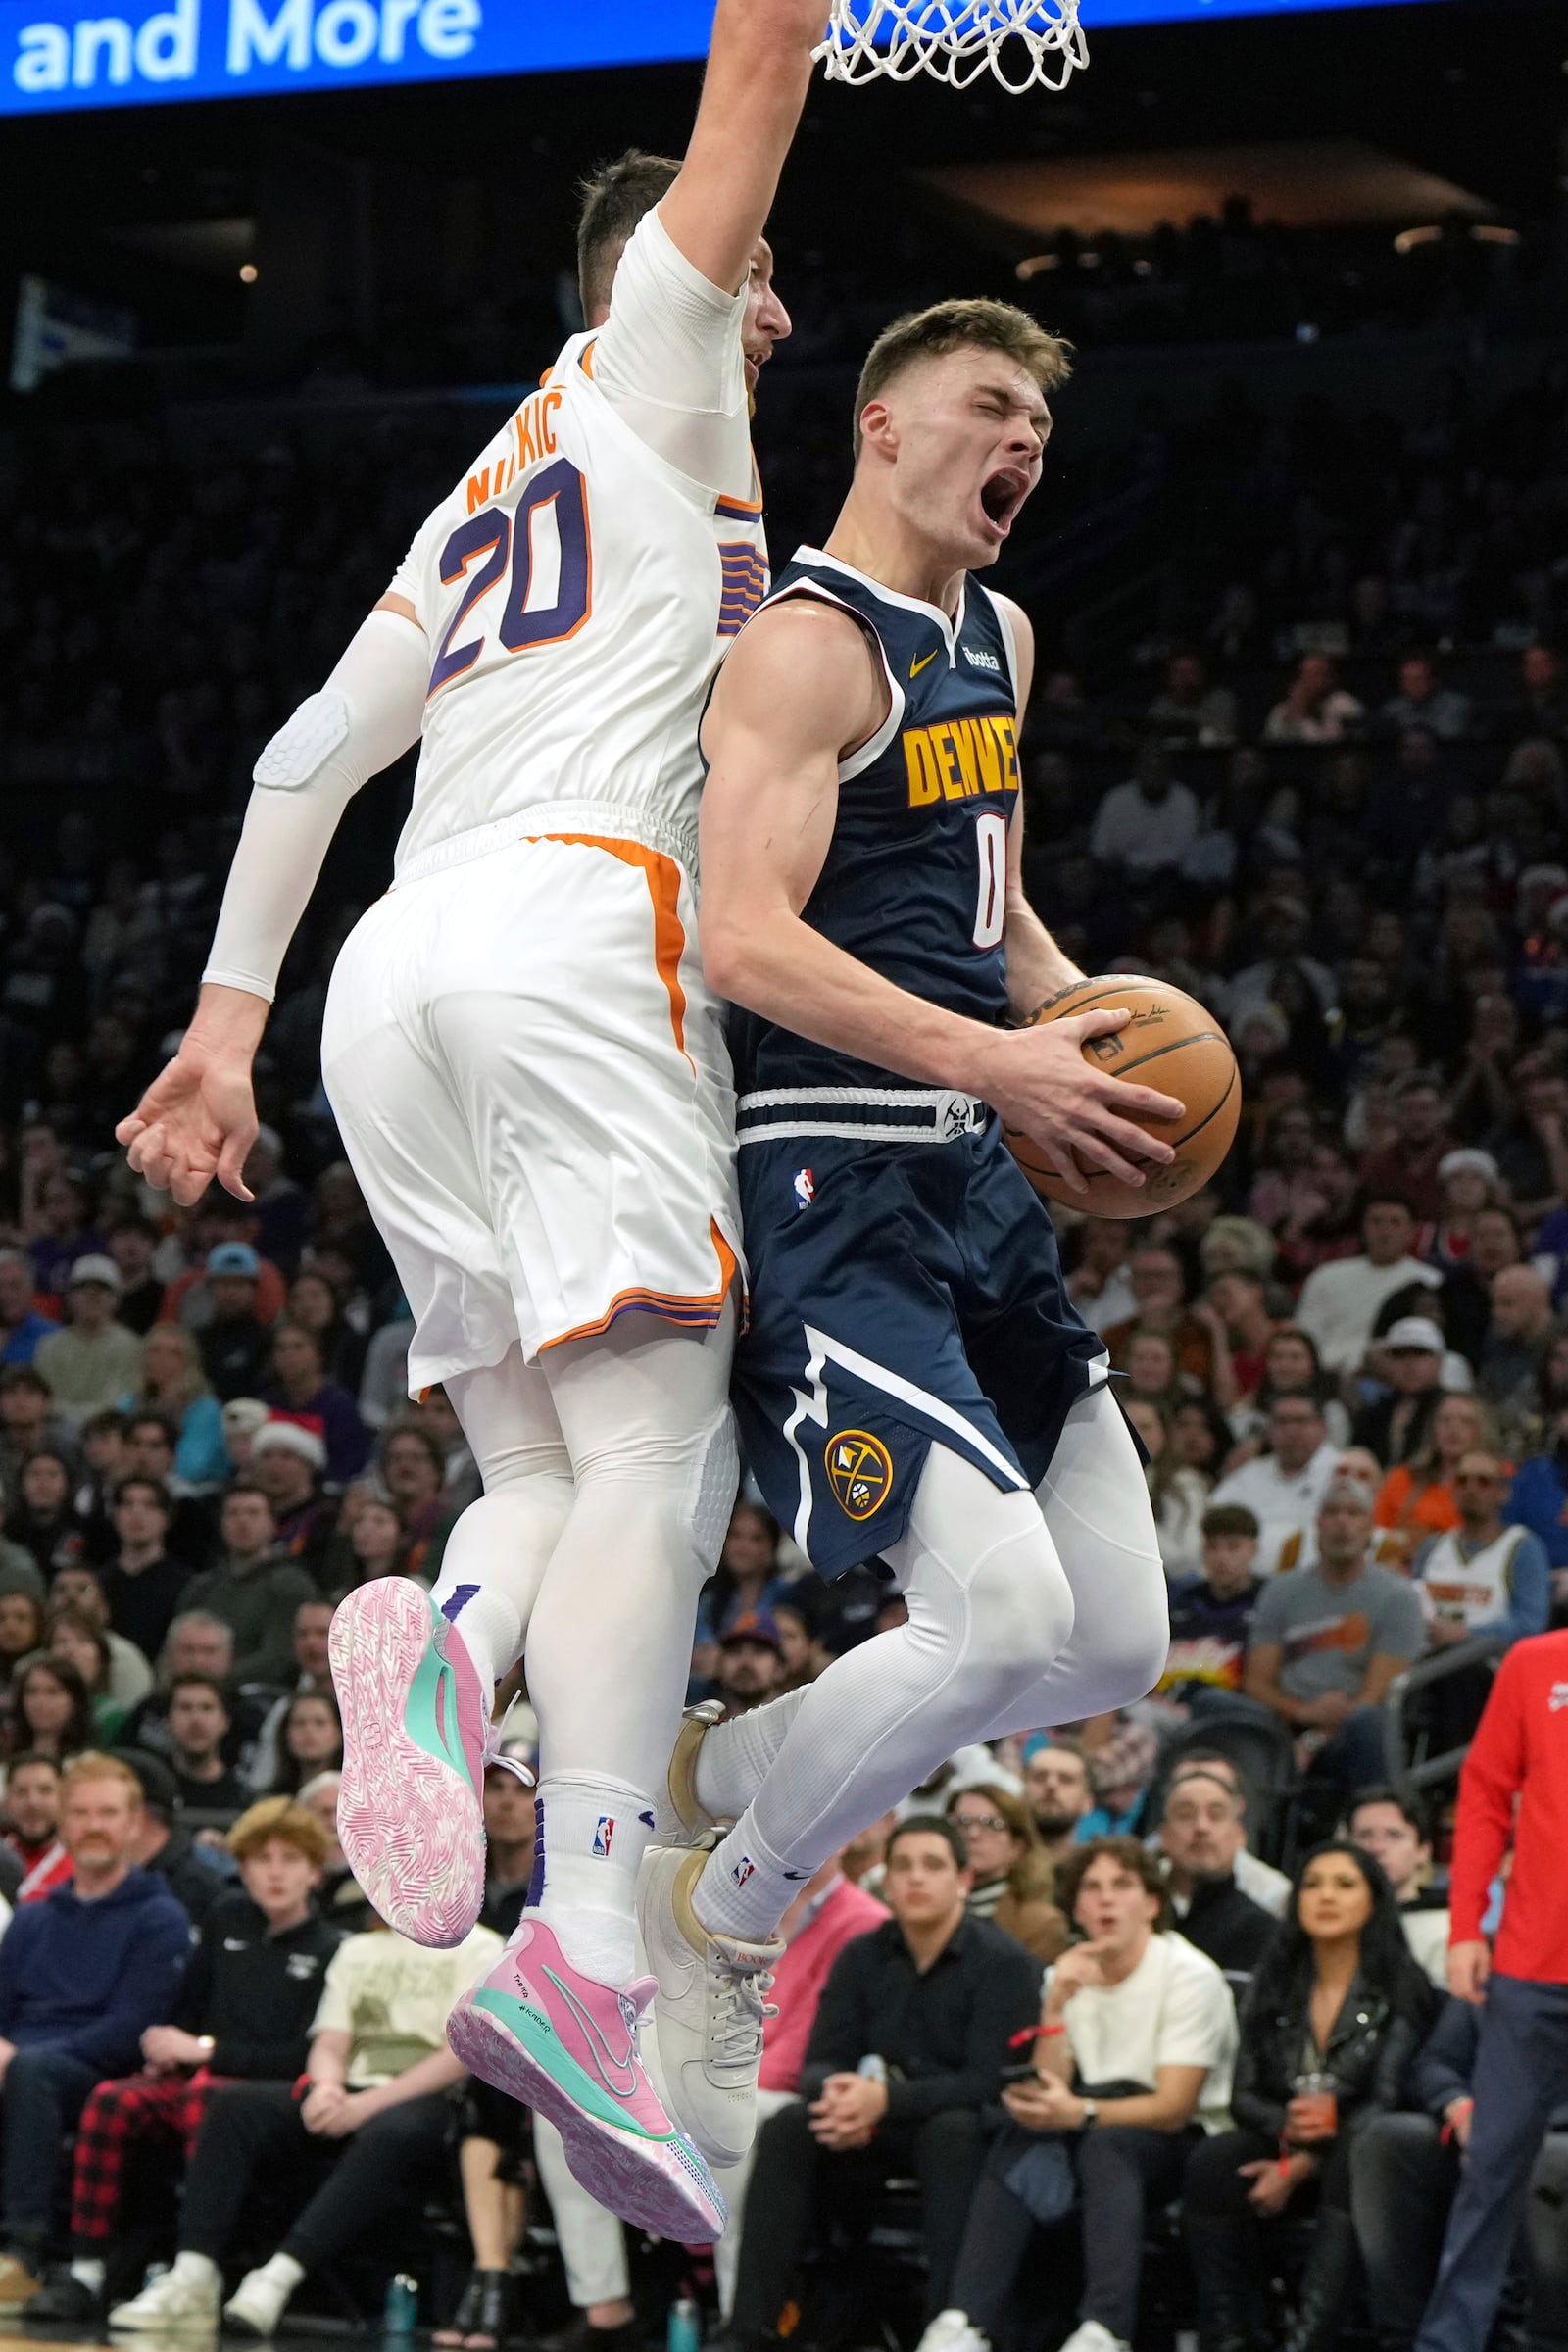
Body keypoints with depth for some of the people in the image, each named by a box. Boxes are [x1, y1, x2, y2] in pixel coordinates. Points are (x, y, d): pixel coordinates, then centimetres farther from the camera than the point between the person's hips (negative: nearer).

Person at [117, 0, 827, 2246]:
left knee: (550, 1467, 8)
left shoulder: (478, 506, 32)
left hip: (397, 973, 7)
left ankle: (447, 1636, -28)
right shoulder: (648, 358, 15)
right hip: (580, 922, -7)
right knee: (652, 1450, -16)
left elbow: (306, 756, 29)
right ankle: (586, 1956, -33)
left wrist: (225, 1022, 29)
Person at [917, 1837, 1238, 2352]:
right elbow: (1051, 2089, -2)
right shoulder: (1068, 1975, 9)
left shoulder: (1190, 1976, -8)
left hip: (1180, 2142, -4)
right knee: (1022, 2134, -26)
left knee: (1104, 2143, -36)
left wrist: (1080, 2114, -32)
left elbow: (1174, 2107, -17)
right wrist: (1055, 2007, -17)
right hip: (1087, 2139, 5)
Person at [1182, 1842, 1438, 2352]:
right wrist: (1286, 2124, -18)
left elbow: (1388, 2099, -12)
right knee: (1210, 2164, -27)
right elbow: (1243, 2095, 6)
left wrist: (1303, 2167, -20)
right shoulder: (1274, 1985, 10)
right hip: (1283, 2145, 4)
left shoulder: (1399, 1989, -3)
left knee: (1355, 2161, -38)